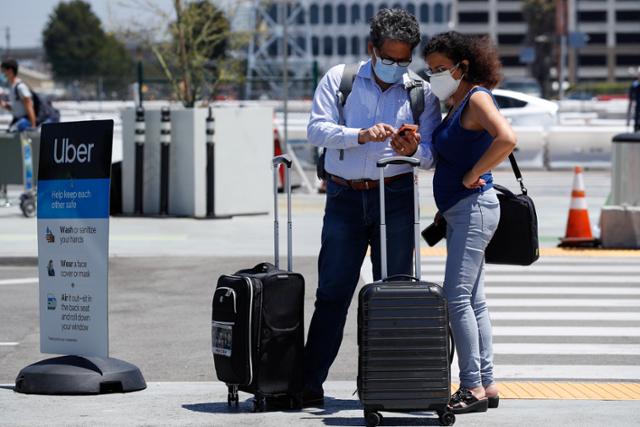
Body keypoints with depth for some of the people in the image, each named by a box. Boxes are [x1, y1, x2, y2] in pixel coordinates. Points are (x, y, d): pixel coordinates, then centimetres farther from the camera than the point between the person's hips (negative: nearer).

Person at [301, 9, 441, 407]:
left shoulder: (422, 92, 6)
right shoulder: (339, 79, 4)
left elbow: (432, 153, 3)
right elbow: (317, 128, -8)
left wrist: (413, 150, -19)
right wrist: (362, 135, -23)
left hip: (395, 197, 0)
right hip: (344, 197, 0)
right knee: (332, 292, 0)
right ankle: (310, 384, 3)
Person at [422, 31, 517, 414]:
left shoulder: (477, 98, -12)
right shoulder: (455, 105, 16)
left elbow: (506, 140, -30)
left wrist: (471, 177, -21)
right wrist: (443, 212, 17)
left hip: (474, 207, -10)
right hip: (458, 211, 10)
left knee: (457, 297, -12)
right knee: (474, 301, 10)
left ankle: (473, 387, -10)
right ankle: (487, 384, 13)